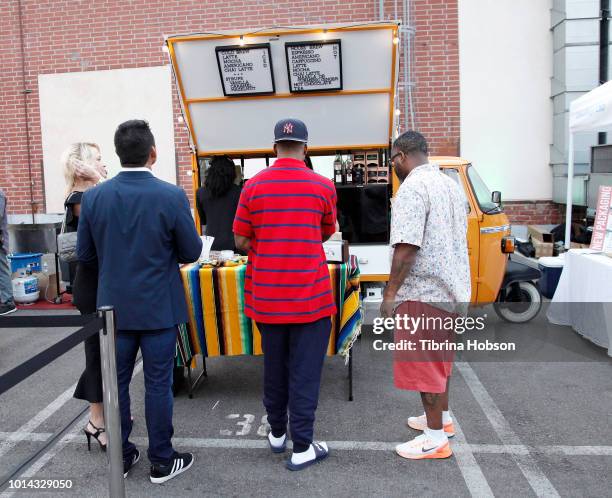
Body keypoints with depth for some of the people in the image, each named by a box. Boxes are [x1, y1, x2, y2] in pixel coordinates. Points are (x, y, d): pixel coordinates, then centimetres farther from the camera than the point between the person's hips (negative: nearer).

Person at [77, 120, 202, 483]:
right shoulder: (172, 196, -15)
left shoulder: (94, 197, -5)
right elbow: (192, 252, -8)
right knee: (158, 384, 7)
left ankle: (121, 455, 30)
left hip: (114, 306, 3)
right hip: (158, 307, -3)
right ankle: (162, 461, 21)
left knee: (116, 381, 15)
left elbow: (85, 254, 3)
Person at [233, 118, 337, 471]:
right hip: (310, 296, -2)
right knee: (304, 371, 5)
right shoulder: (323, 186, -4)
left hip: (266, 296, 3)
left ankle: (277, 433, 33)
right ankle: (302, 447, 11)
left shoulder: (254, 186, -2)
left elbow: (240, 241, 1)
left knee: (274, 367, 17)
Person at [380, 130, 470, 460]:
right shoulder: (451, 185, 12)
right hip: (452, 288, 10)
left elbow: (407, 247, -24)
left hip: (423, 292, -9)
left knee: (424, 364, 2)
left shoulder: (412, 188, -17)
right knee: (439, 360, 21)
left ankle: (436, 439, 12)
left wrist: (390, 291, -17)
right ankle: (442, 418, 36)